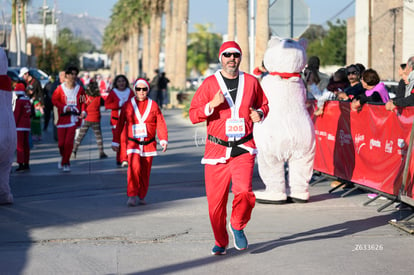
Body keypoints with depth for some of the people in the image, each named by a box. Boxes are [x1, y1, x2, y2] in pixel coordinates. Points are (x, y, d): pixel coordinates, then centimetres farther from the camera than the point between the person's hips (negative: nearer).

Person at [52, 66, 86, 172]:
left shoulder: (79, 89, 3)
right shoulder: (61, 88, 0)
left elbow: (83, 102, 10)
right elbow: (54, 100, 4)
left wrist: (83, 111, -7)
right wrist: (64, 107, -9)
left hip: (74, 118, 0)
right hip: (62, 118, 0)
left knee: (69, 142, -10)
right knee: (61, 143, 1)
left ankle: (65, 163, 5)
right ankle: (64, 158, 31)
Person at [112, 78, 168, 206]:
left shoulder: (153, 105, 3)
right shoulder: (128, 105, 1)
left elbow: (161, 124, 0)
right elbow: (120, 124, 7)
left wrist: (164, 140, -11)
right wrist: (115, 142, 7)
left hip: (149, 144, 2)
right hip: (133, 143, -2)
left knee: (145, 172, 6)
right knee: (134, 167, -22)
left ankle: (142, 197, 23)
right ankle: (132, 196, -18)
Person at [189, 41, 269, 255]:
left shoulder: (251, 82, 8)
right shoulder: (209, 83, 2)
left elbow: (264, 105, 23)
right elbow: (193, 115, -1)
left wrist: (260, 113, 0)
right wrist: (212, 105, -19)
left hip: (244, 148, 0)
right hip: (216, 149, 0)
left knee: (244, 192, -20)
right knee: (216, 201, 1)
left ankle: (238, 226, 9)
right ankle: (220, 242, 22)